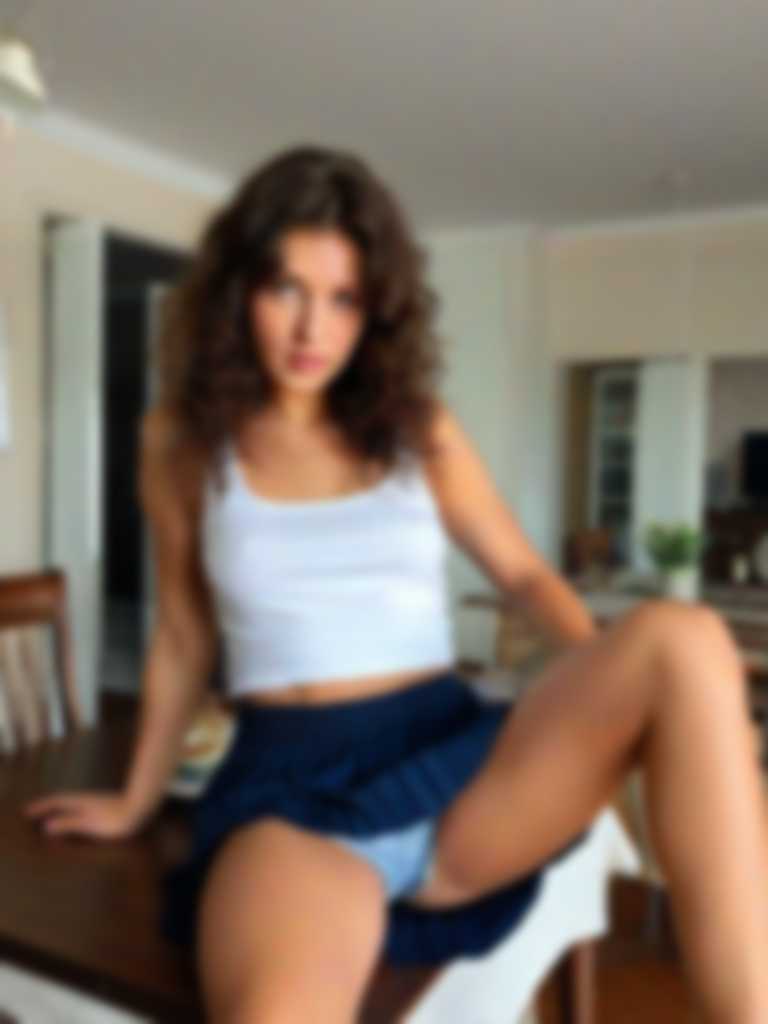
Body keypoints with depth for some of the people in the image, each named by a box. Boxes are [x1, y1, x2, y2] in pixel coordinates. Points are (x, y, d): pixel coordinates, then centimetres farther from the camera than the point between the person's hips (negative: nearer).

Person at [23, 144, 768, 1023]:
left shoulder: (420, 428, 9)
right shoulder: (183, 440, 7)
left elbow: (524, 574, 14)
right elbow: (184, 637, 16)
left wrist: (614, 680, -5)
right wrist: (136, 800, 23)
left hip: (452, 756, 3)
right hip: (292, 779, -2)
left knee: (679, 638, -27)